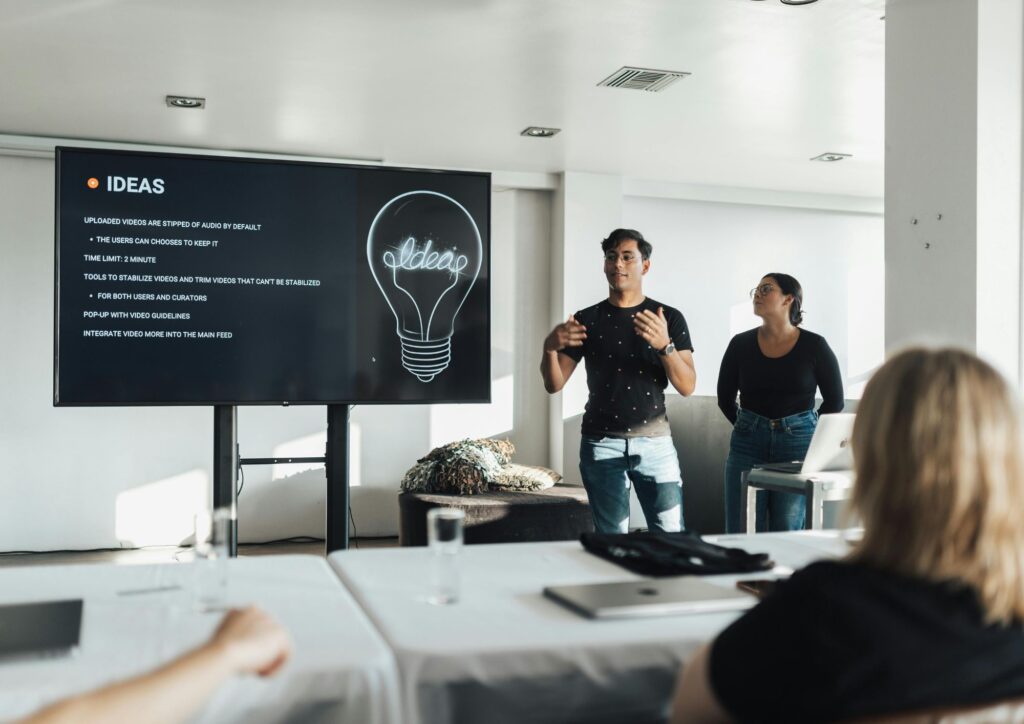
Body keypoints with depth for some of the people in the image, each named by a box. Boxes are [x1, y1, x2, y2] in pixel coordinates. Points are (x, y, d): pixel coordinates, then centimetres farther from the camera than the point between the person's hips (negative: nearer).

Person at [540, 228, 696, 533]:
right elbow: (554, 384, 5)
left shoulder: (669, 318, 3)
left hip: (654, 442, 0)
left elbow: (687, 386, -3)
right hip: (602, 443, 1)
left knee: (671, 537, -5)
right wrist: (550, 348, -16)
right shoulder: (587, 320, 6)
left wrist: (665, 345, -21)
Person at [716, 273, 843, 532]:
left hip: (798, 444, -1)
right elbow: (725, 399, 12)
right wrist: (750, 427, 12)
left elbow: (834, 401, 7)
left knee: (787, 533, 4)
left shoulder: (814, 346, -2)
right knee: (742, 533, 2)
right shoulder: (741, 344, 1)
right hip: (748, 443, 2)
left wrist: (808, 432, 8)